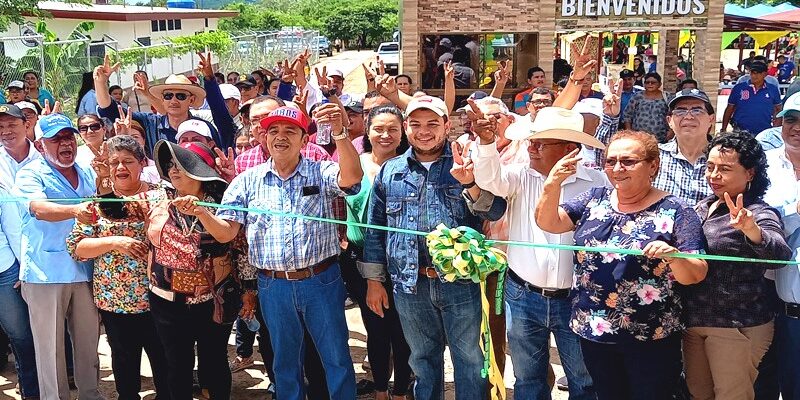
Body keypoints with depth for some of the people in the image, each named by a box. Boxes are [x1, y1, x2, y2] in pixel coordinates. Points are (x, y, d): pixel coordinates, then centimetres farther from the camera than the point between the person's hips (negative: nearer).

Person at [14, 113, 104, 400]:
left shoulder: (88, 173, 12)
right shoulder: (30, 174, -4)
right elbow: (39, 209, -23)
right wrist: (75, 210, -42)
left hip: (86, 270, 5)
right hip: (46, 274, -4)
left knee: (89, 342, 14)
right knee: (51, 347, 5)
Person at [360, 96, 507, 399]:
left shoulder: (466, 166, 0)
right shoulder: (389, 172, 6)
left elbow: (495, 212, -11)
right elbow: (375, 230, 9)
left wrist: (469, 183, -29)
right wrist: (374, 281, 7)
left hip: (460, 282, -2)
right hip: (409, 285, 2)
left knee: (469, 358, 9)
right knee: (423, 358, 18)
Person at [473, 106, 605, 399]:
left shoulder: (597, 183, -6)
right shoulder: (522, 176, 0)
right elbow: (490, 179, -17)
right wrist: (487, 141, -33)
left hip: (574, 298, -2)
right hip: (523, 297, 2)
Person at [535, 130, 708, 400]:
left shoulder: (675, 212, -8)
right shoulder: (594, 200, 4)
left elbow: (695, 275, -12)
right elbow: (548, 223, -2)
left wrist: (674, 256, -33)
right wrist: (553, 184, -18)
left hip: (651, 338, -4)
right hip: (593, 331, 4)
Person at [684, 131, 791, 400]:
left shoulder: (757, 214, -14)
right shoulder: (704, 207, 7)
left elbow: (779, 255, -36)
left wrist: (751, 230, -54)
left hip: (736, 327, -7)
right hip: (693, 319, 7)